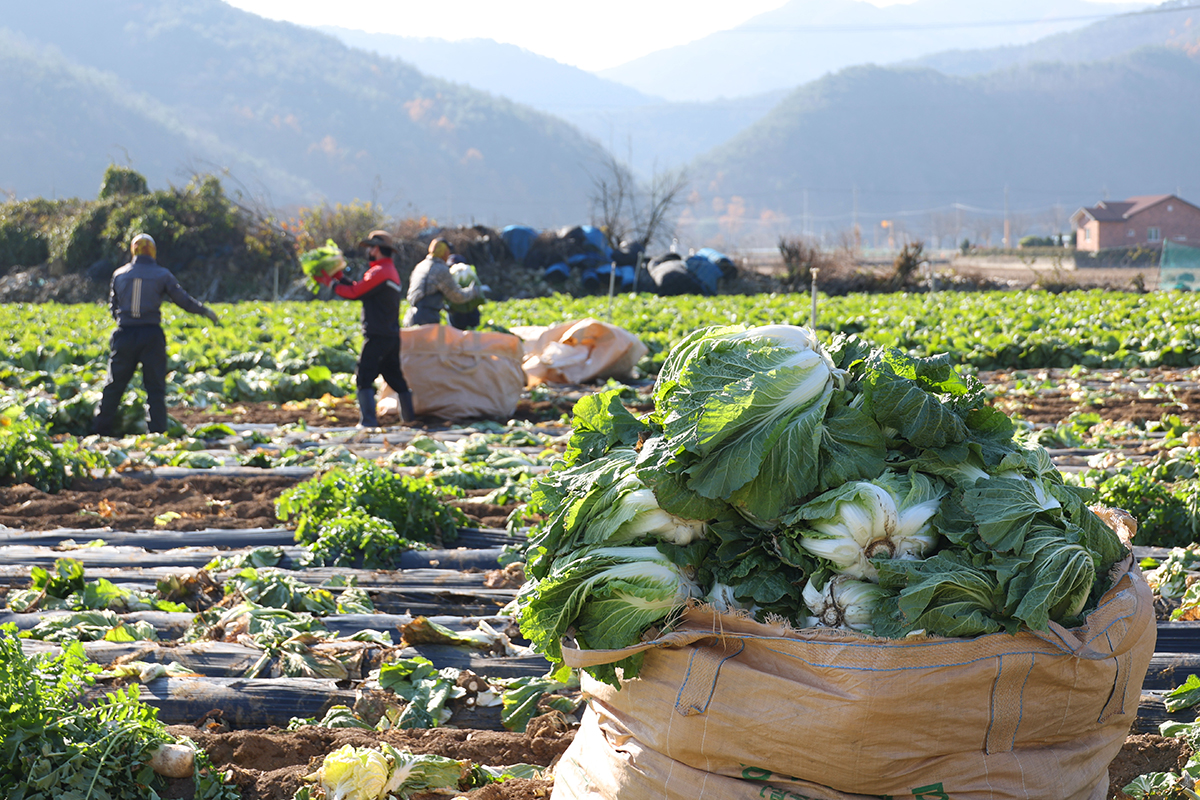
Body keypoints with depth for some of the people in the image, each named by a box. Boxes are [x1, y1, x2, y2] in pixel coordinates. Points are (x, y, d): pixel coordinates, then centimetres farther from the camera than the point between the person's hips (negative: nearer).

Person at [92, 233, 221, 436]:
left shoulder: (119, 275, 6)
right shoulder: (162, 275, -1)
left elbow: (113, 307, 12)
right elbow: (182, 299, 3)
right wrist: (205, 311, 16)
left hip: (125, 334, 2)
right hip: (152, 335, -2)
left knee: (114, 385, 11)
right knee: (155, 388, 4)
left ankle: (100, 429, 15)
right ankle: (158, 432, 1)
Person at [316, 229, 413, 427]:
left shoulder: (379, 272, -14)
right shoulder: (391, 271, 18)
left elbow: (354, 292, -13)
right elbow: (359, 288, 17)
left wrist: (331, 282, -1)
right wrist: (338, 277, 15)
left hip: (377, 335, -9)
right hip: (392, 335, 9)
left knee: (364, 377, -6)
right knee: (395, 376, 16)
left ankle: (368, 420, -10)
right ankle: (409, 416, 19)